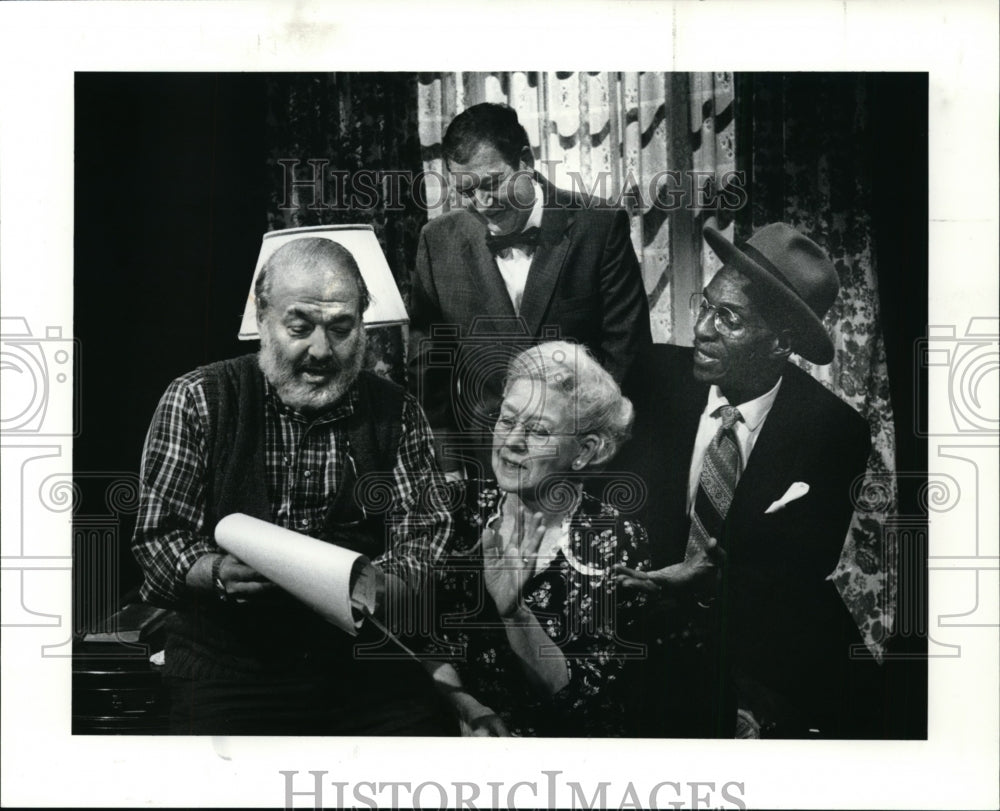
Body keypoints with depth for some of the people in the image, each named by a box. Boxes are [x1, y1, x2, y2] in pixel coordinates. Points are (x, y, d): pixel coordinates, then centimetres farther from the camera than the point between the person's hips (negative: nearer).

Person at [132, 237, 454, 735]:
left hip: (363, 664, 2)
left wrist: (375, 588, -21)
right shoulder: (196, 401, -1)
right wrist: (218, 573, -23)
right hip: (229, 668, -1)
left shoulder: (395, 412, 5)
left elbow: (422, 537, 2)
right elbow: (158, 536, -1)